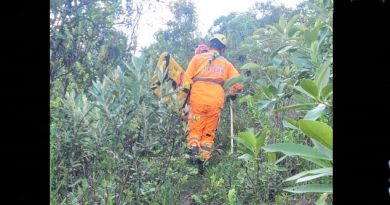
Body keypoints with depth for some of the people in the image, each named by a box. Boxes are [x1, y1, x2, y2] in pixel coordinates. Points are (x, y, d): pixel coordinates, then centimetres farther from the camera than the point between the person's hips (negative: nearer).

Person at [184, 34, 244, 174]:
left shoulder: (198, 58, 11)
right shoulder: (226, 63, 17)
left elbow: (186, 79, 4)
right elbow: (239, 84, 9)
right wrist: (231, 94, 28)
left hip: (198, 99, -1)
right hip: (216, 101, 1)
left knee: (194, 131, 9)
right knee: (208, 134, 12)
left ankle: (193, 151, -17)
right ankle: (202, 162, 7)